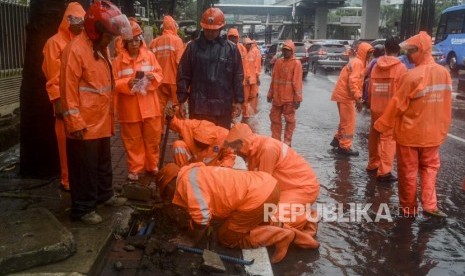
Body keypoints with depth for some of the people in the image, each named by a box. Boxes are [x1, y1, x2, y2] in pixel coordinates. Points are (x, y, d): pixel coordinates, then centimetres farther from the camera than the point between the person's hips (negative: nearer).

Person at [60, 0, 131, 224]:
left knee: (103, 162, 21)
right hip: (85, 124, -9)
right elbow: (68, 89, -20)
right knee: (85, 167, 2)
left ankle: (104, 194, 38)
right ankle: (82, 208, 15)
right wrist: (75, 122, -21)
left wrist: (109, 113, 19)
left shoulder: (101, 48, 11)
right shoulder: (75, 50, -17)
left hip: (102, 120, 9)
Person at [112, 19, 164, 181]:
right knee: (133, 141, 8)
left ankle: (152, 166, 28)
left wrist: (152, 76, -16)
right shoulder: (119, 60, -3)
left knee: (152, 138, 11)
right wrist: (128, 83, -22)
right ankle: (135, 169, 21)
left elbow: (160, 75, 5)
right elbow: (114, 83, -5)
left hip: (149, 106, 2)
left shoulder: (150, 56, 4)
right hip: (130, 108, -2)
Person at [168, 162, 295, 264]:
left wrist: (192, 239, -1)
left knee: (226, 238, 7)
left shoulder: (188, 179, -12)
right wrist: (193, 231, 26)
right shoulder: (194, 174, 17)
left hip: (259, 196, -10)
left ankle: (280, 236, 2)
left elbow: (202, 216, -17)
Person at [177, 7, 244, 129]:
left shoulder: (231, 48, 3)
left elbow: (238, 77, 6)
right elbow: (183, 75, 4)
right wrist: (182, 100, 1)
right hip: (198, 105, 0)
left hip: (223, 106, 1)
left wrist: (238, 101, 3)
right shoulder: (193, 47, 2)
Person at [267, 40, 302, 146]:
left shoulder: (296, 63, -6)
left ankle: (287, 141, 11)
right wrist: (270, 94, 12)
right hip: (277, 97, 6)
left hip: (289, 98, -6)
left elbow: (297, 82, -11)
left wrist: (298, 98, -14)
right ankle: (275, 139, 22)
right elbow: (273, 79, 13)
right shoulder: (278, 62, 11)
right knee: (275, 118, 11)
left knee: (289, 119, 4)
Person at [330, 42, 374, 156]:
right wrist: (358, 98, -25)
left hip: (343, 94, 10)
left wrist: (357, 97, 15)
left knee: (345, 120, 21)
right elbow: (352, 81, -24)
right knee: (349, 122, -3)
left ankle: (337, 139, 31)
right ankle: (345, 147, 3)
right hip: (345, 95, -10)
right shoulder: (357, 63, -14)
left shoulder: (357, 62, 18)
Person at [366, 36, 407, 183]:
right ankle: (384, 171, -7)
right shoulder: (401, 67, -8)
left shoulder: (376, 66, 8)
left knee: (374, 136, 16)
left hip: (376, 108, 5)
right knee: (388, 139, -4)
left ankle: (373, 164, 27)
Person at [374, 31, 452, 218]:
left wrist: (381, 125, -6)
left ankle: (408, 208, 19)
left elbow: (397, 105, -16)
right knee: (429, 167, 19)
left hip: (409, 133, -5)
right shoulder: (444, 73, -1)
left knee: (408, 171, 8)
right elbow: (446, 104, 7)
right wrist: (443, 128, 18)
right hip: (433, 132, 5)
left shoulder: (412, 76, -20)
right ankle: (429, 205, 11)